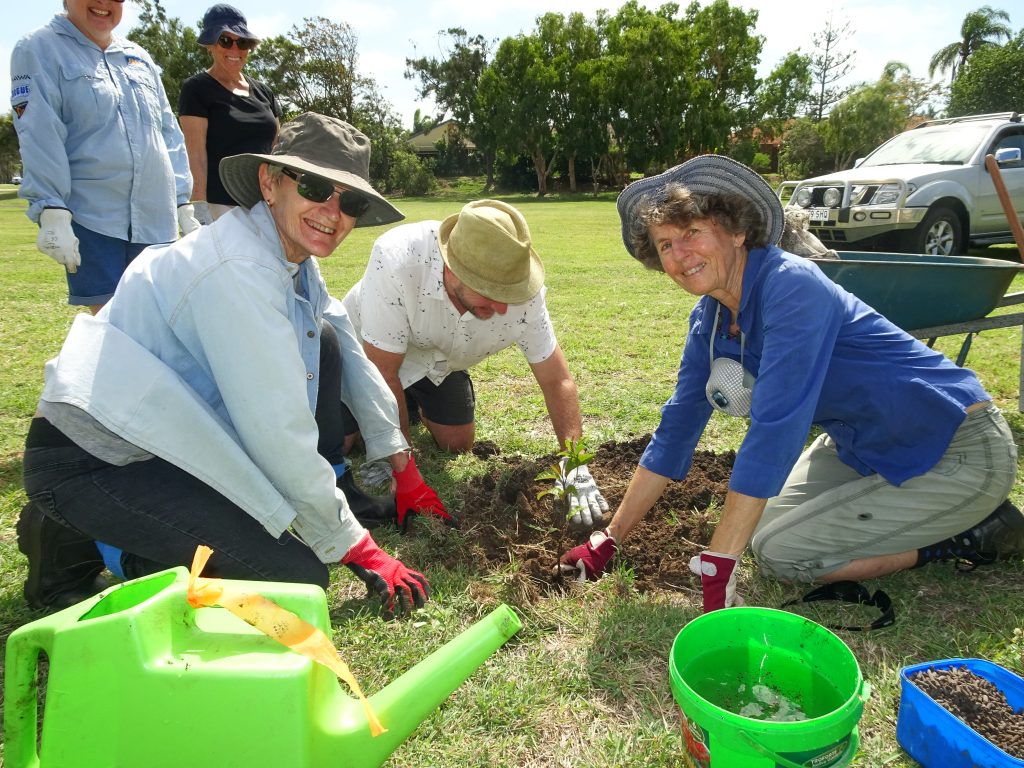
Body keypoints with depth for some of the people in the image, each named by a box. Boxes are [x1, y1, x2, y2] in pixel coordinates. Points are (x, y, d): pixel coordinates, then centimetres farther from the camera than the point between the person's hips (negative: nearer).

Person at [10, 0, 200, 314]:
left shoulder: (139, 57, 19)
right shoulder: (39, 49, 2)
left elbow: (168, 134, 18)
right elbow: (40, 137, -9)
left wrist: (183, 204, 12)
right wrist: (52, 211, -19)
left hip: (156, 219, 5)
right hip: (91, 220, -5)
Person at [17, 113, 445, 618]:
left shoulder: (296, 262, 3)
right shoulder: (236, 272, -26)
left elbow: (351, 359, 11)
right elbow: (280, 435, -25)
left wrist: (401, 465, 15)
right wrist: (356, 549, -15)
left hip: (171, 439, 9)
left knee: (323, 341, 0)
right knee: (299, 575, -15)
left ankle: (330, 488, 12)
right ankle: (81, 547, -2)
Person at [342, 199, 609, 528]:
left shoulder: (524, 292, -32)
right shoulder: (396, 262, -42)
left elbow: (557, 381, -19)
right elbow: (383, 372, -32)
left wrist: (576, 469, -24)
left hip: (440, 359, 3)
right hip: (369, 351, -2)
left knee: (458, 445, 3)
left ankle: (415, 409, 33)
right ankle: (406, 411, 20)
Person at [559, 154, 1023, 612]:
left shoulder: (790, 286, -28)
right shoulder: (710, 319, -3)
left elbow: (773, 430, -35)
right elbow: (677, 427, 1)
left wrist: (717, 570, -33)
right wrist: (609, 541, 1)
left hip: (959, 452, -8)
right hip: (869, 444, 8)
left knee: (779, 552, -11)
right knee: (768, 522, 12)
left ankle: (974, 533, 4)